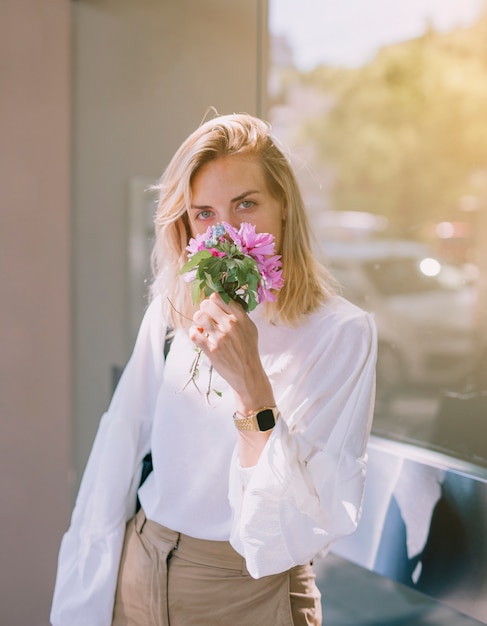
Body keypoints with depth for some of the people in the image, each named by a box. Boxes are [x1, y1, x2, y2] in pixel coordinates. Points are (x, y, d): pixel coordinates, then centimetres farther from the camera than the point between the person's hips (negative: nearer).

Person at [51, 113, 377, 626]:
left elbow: (304, 529, -19)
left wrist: (250, 384, -28)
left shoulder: (341, 332, -15)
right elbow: (116, 459, -1)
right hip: (138, 580, 3)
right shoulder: (171, 313, -4)